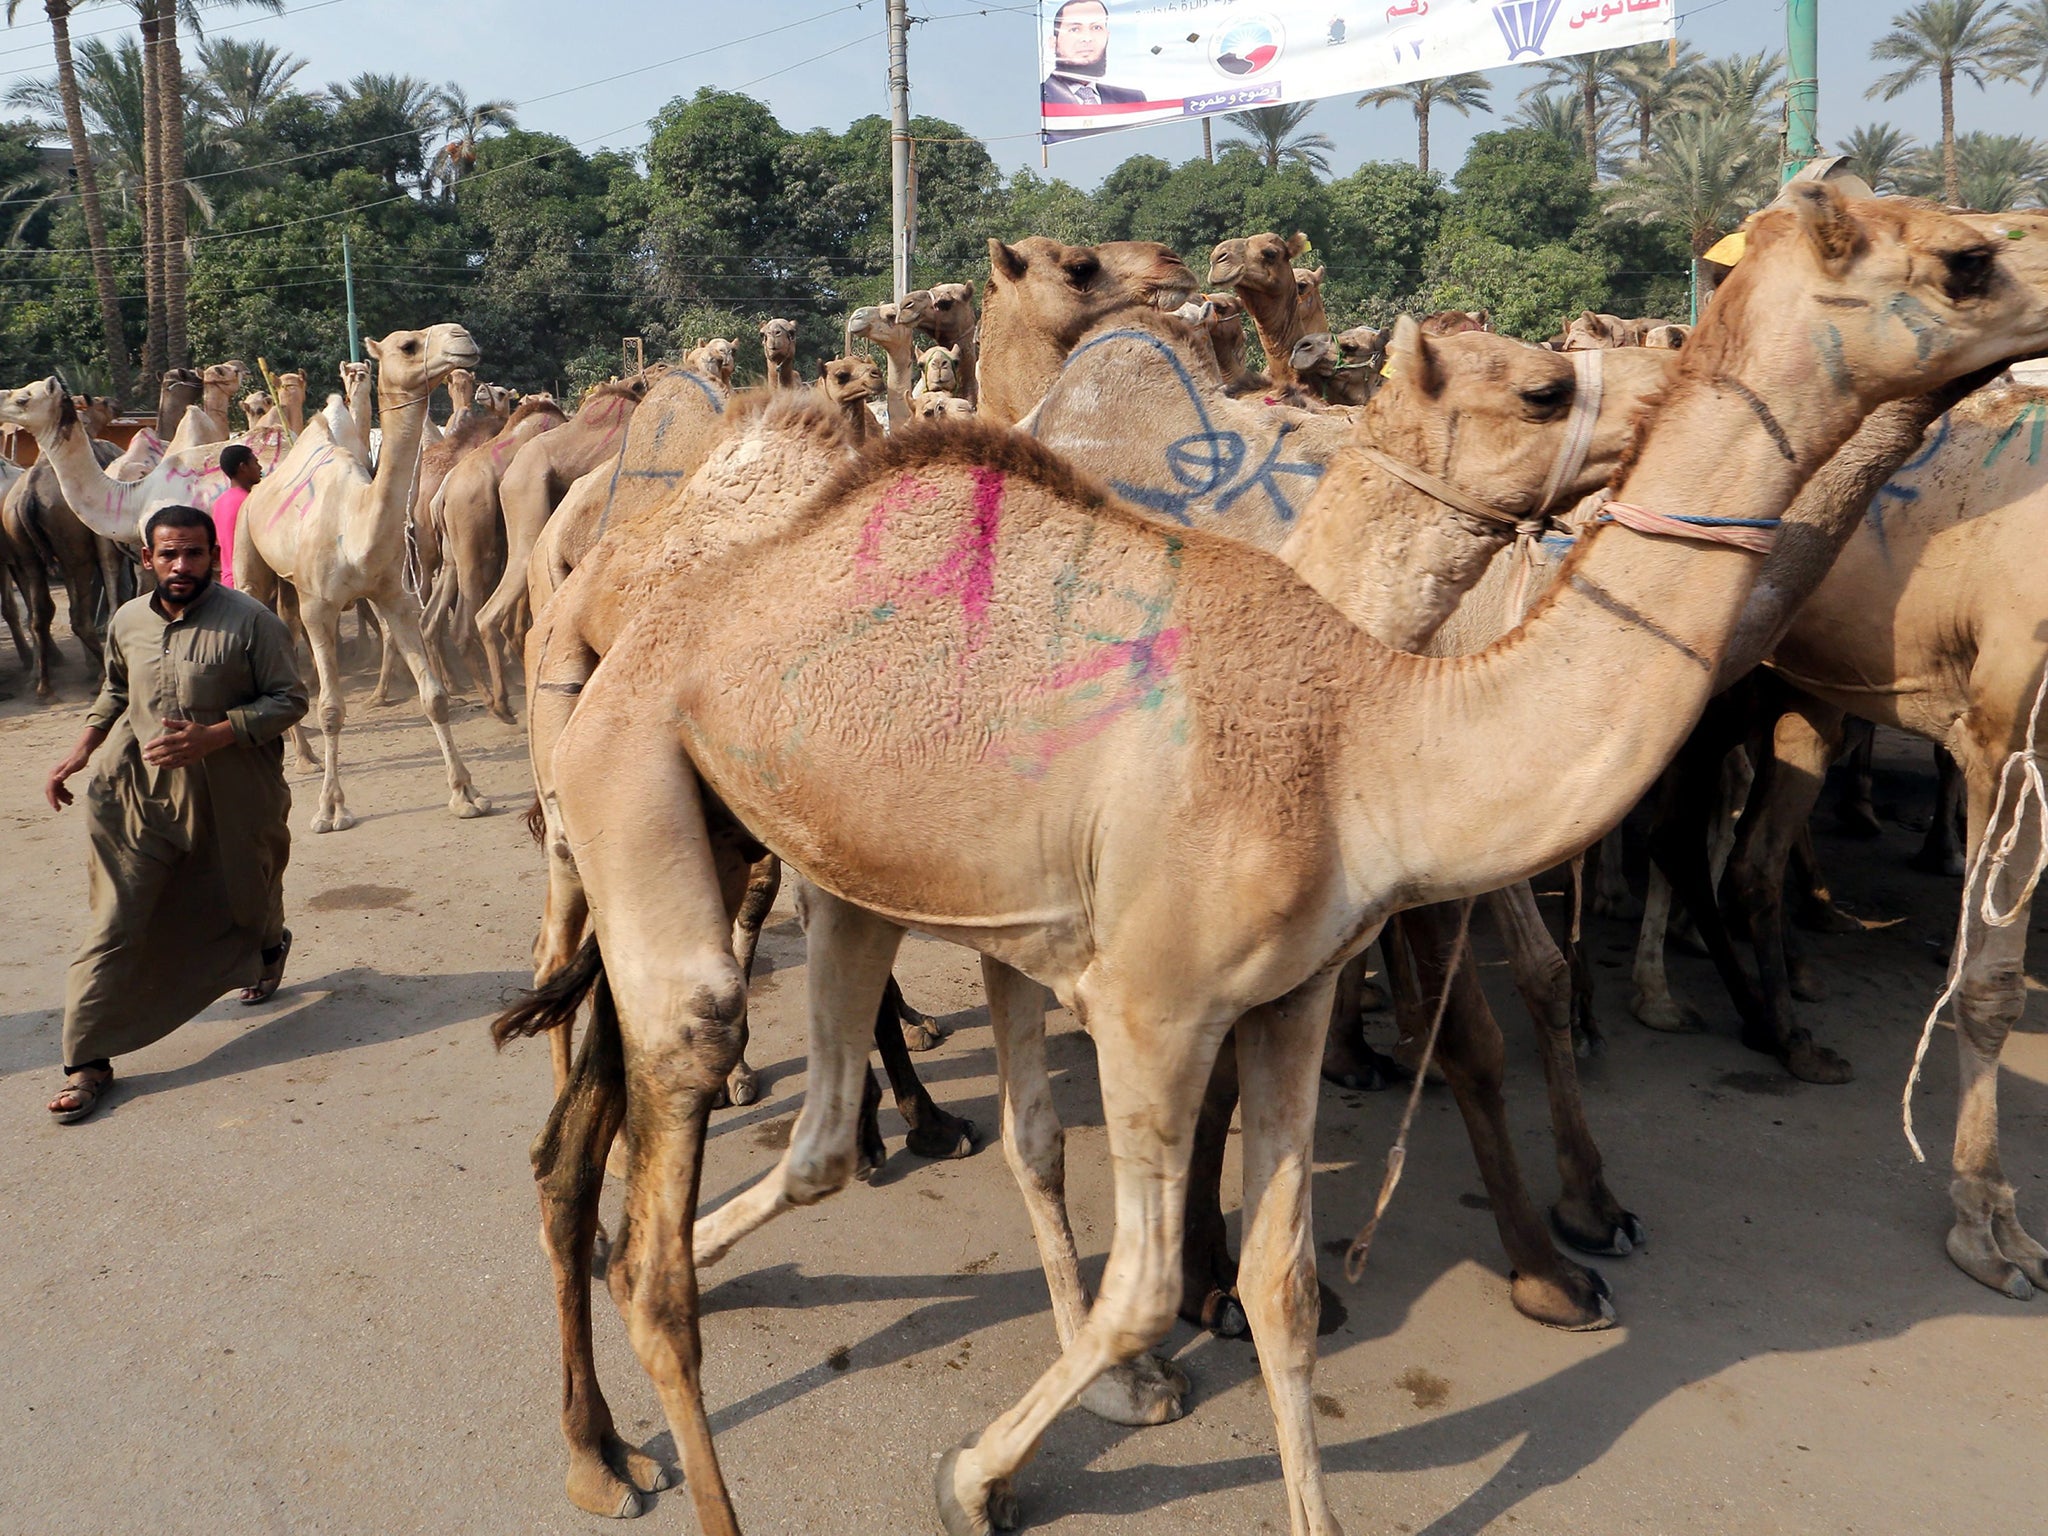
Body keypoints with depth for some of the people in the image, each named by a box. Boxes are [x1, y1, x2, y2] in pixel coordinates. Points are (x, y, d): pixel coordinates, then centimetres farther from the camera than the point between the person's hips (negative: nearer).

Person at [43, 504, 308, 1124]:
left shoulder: (251, 621, -12)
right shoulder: (127, 620, 3)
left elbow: (288, 699, -10)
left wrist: (211, 737, -21)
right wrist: (81, 750, 9)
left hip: (230, 795, -2)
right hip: (137, 791, 2)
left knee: (244, 905, 20)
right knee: (115, 924, -3)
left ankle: (270, 945, 57)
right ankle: (87, 1060, 2)